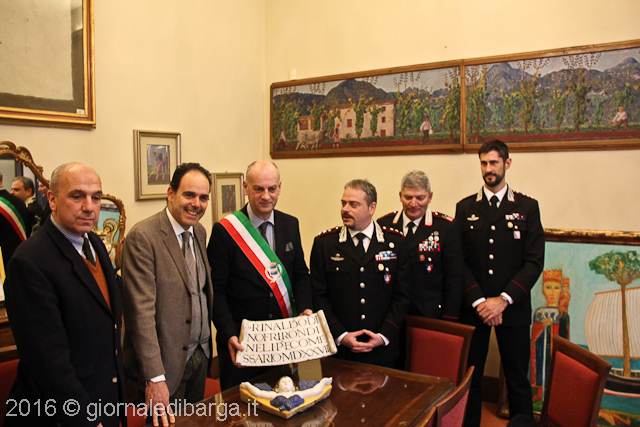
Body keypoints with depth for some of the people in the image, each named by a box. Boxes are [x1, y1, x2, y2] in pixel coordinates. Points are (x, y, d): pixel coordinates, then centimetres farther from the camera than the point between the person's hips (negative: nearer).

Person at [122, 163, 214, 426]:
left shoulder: (199, 232, 6)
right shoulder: (143, 237, -19)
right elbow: (141, 311, -23)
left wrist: (206, 346, 8)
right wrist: (155, 377, -25)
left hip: (200, 355, 7)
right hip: (166, 363, -7)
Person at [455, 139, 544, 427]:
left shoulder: (527, 207, 4)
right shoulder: (465, 208, 6)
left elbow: (534, 262, -3)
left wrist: (503, 299, -12)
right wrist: (479, 301, -10)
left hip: (513, 308, -1)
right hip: (472, 307, 1)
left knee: (517, 379, 8)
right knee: (469, 378, 7)